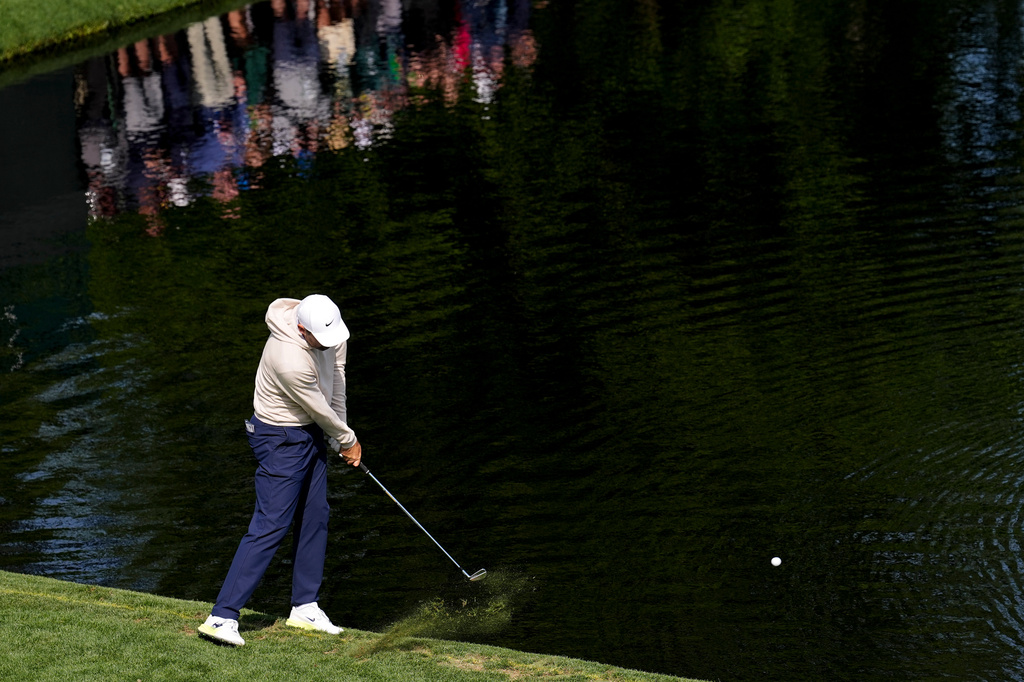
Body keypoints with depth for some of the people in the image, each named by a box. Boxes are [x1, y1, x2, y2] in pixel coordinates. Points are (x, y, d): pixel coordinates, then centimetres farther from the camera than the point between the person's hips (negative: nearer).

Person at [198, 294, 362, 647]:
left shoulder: (330, 328, -9)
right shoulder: (291, 362, -35)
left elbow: (336, 380, 6)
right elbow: (321, 410, -19)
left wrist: (338, 434, 8)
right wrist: (347, 440, -2)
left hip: (312, 431, 9)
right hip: (282, 439, -9)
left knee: (315, 517, 12)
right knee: (270, 526, -12)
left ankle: (304, 607, 22)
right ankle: (222, 617, -14)